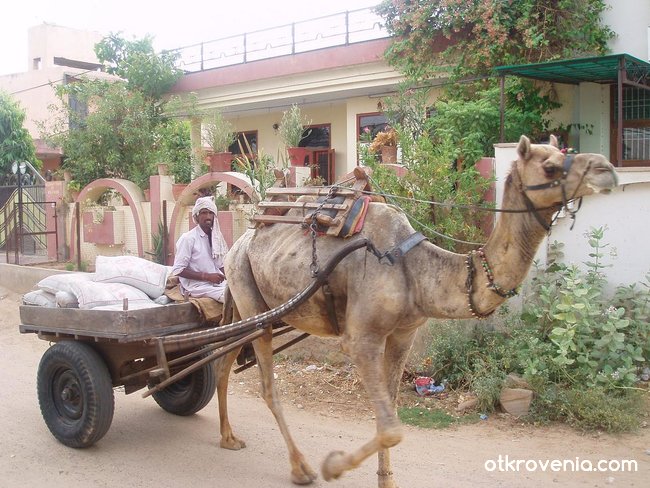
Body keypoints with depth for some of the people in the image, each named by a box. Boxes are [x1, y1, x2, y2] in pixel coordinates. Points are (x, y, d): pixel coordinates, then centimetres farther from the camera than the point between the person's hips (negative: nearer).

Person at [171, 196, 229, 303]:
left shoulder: (216, 237, 11)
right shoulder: (188, 238, -10)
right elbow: (177, 270, -13)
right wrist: (207, 276, -18)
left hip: (217, 281, 7)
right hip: (198, 285, -7)